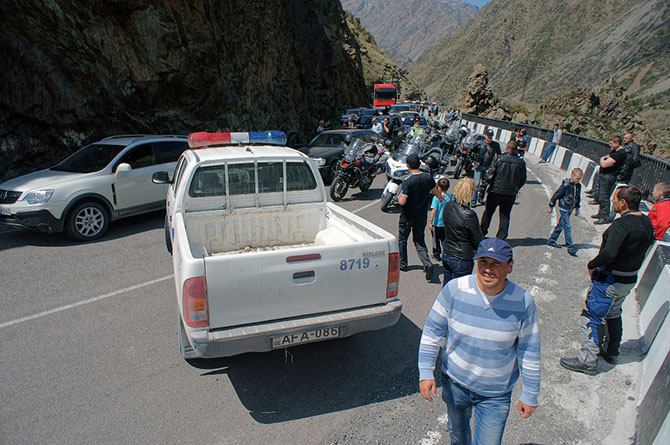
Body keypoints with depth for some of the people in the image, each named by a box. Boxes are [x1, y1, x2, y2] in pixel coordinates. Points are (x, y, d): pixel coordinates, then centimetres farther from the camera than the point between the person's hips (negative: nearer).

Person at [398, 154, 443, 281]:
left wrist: (399, 198, 0)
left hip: (407, 216, -4)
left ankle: (402, 264, 29)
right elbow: (437, 192, 13)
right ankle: (427, 263, -9)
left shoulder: (407, 181, -21)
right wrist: (441, 198, 36)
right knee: (420, 241, 12)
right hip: (422, 216, 4)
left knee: (402, 239, 17)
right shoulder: (428, 178, -4)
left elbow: (402, 202, -24)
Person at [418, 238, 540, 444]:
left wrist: (530, 395, 1)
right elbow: (432, 330, -8)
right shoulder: (455, 289, -19)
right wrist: (426, 372, -10)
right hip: (455, 382, 1)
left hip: (495, 395, -1)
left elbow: (529, 351, -5)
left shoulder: (523, 301, -17)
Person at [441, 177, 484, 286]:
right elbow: (478, 241, -14)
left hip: (446, 254, 7)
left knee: (446, 287, 21)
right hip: (462, 260, -7)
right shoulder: (469, 215, -26)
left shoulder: (448, 206, -5)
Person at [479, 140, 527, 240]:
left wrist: (482, 187, -6)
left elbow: (489, 174, -11)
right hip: (511, 194, 2)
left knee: (488, 212, 14)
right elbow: (523, 180, 7)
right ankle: (501, 237, 12)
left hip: (495, 191, -2)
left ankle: (482, 232, 24)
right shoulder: (521, 163, -1)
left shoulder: (499, 159, -10)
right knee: (505, 216, 12)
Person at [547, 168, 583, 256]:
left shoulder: (579, 186, 3)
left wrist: (577, 208, 23)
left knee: (560, 225, 15)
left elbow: (578, 197, 17)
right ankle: (570, 247, -5)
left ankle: (551, 240, 28)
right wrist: (551, 206, -8)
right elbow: (556, 195, -12)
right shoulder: (566, 185, -18)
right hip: (564, 208, -7)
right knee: (567, 227, -8)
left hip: (570, 209, 7)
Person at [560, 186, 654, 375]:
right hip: (630, 279, 9)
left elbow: (609, 254, -37)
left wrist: (592, 265, -20)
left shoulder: (622, 224, -27)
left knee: (592, 317, 1)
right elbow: (646, 244, 14)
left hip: (611, 280, -9)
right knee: (613, 314, 27)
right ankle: (611, 352, 42)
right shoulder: (647, 222, 3)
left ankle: (588, 361, 8)